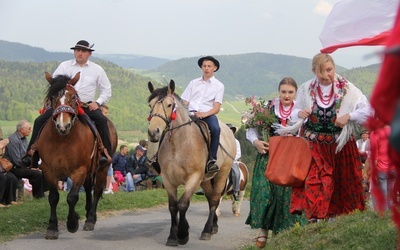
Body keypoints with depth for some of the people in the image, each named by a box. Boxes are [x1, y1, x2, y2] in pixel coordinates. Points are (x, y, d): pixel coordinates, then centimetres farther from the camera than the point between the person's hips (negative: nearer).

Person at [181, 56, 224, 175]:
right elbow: (184, 103, 14)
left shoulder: (219, 85, 12)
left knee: (216, 129, -35)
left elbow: (216, 108, 1)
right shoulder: (193, 83, 20)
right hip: (191, 113, 2)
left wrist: (204, 114, -18)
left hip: (208, 114, -2)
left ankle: (212, 160, -31)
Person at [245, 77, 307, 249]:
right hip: (268, 156, 0)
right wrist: (256, 141, -13)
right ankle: (263, 231, 4)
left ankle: (284, 231, 14)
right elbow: (252, 129, 4)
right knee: (264, 191, -6)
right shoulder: (268, 107, 1)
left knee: (286, 193, 0)